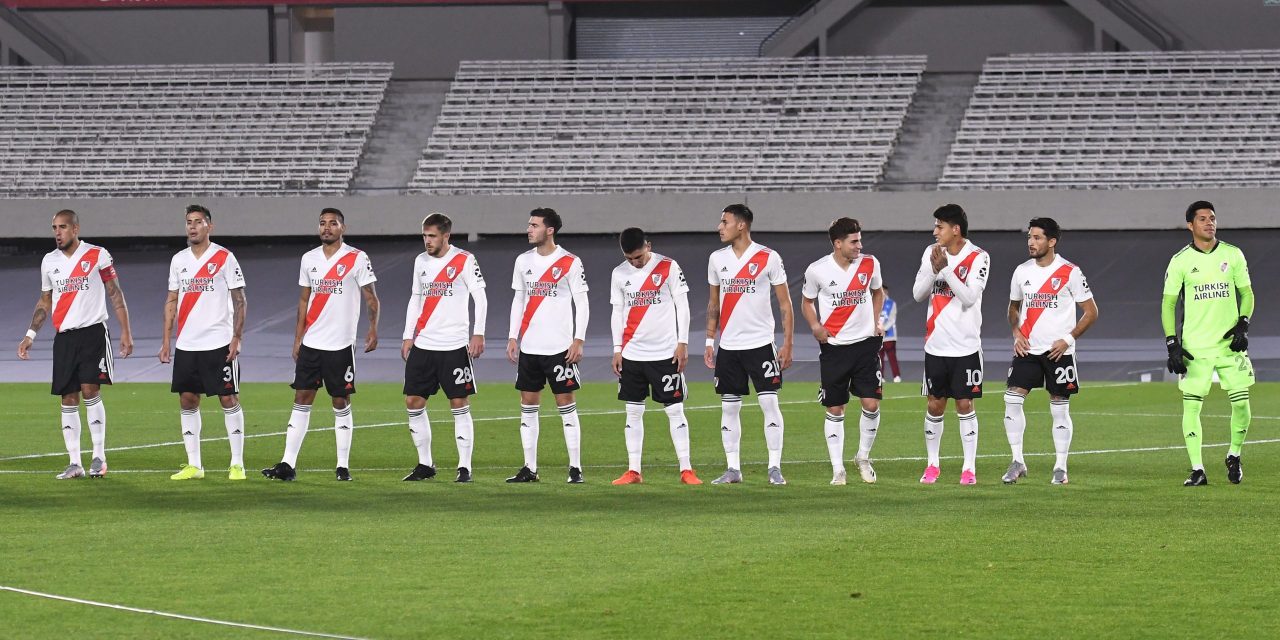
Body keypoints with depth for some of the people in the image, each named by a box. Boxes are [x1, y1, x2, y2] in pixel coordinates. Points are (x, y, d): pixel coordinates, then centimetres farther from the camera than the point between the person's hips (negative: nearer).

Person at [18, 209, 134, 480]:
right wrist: (31, 335, 11)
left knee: (90, 390, -14)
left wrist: (126, 331, -5)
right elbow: (45, 302, 20)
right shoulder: (49, 261, 11)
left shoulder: (97, 256, -2)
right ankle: (74, 463, 5)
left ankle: (99, 456, -6)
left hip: (93, 333, -5)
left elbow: (115, 294, 1)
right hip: (64, 336, 5)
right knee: (68, 399, 2)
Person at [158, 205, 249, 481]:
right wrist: (166, 341, 8)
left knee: (229, 399, -4)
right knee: (187, 401, 4)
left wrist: (236, 338, -11)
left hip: (219, 343, -5)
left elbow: (239, 300, -3)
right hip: (186, 344, 5)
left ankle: (237, 464, 1)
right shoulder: (178, 260, 11)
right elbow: (172, 301, 15)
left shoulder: (224, 258, -3)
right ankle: (193, 465, 10)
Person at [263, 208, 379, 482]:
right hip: (311, 343, 4)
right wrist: (298, 338, 12)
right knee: (301, 400, 1)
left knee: (341, 403, 1)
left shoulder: (357, 259, -4)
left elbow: (371, 297, -4)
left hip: (341, 345, -4)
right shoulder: (309, 259, 10)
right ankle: (288, 464, -1)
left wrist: (373, 329, -19)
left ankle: (343, 466, 7)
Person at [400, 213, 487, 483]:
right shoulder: (421, 261, 12)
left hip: (454, 346, -6)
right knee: (413, 402, 2)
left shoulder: (464, 261, -5)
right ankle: (425, 464, 13)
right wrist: (408, 336, 12)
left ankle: (465, 467, 0)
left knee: (459, 405, -4)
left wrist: (478, 334, -15)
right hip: (422, 345, 6)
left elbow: (480, 298, -7)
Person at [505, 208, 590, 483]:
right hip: (529, 346, 5)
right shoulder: (523, 261, 10)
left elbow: (582, 304, -4)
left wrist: (578, 340, -11)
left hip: (559, 347, -5)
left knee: (566, 404, -4)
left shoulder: (570, 263, -5)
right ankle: (530, 468, 9)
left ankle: (575, 468, 0)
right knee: (528, 405, 5)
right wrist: (513, 337, 9)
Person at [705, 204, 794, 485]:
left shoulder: (769, 258, -5)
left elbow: (785, 303, -2)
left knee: (769, 403, -7)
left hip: (760, 343, -4)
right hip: (728, 346, 4)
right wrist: (709, 341, 11)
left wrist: (787, 343, -7)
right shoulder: (717, 259, 9)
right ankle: (733, 469, 9)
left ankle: (775, 468, -3)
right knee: (729, 407, 4)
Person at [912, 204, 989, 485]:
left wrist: (945, 268, -22)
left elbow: (969, 297, -18)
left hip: (965, 346, -4)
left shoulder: (978, 258, -9)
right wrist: (934, 269, -16)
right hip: (936, 344, 4)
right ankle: (932, 464, 19)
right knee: (935, 406, 7)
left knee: (964, 405, -1)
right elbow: (918, 294, 1)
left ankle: (970, 468, 5)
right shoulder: (931, 253, 5)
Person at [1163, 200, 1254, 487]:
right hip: (1195, 346, -1)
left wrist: (1243, 324, -5)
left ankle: (1234, 457, 22)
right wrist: (1172, 344, -6)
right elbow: (1168, 302, 2)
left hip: (1230, 344, 1)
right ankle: (1197, 470, -2)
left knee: (1241, 403, -2)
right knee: (1191, 406, -7)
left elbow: (1246, 293, 11)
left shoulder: (1233, 255, 4)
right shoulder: (1180, 261, 0)